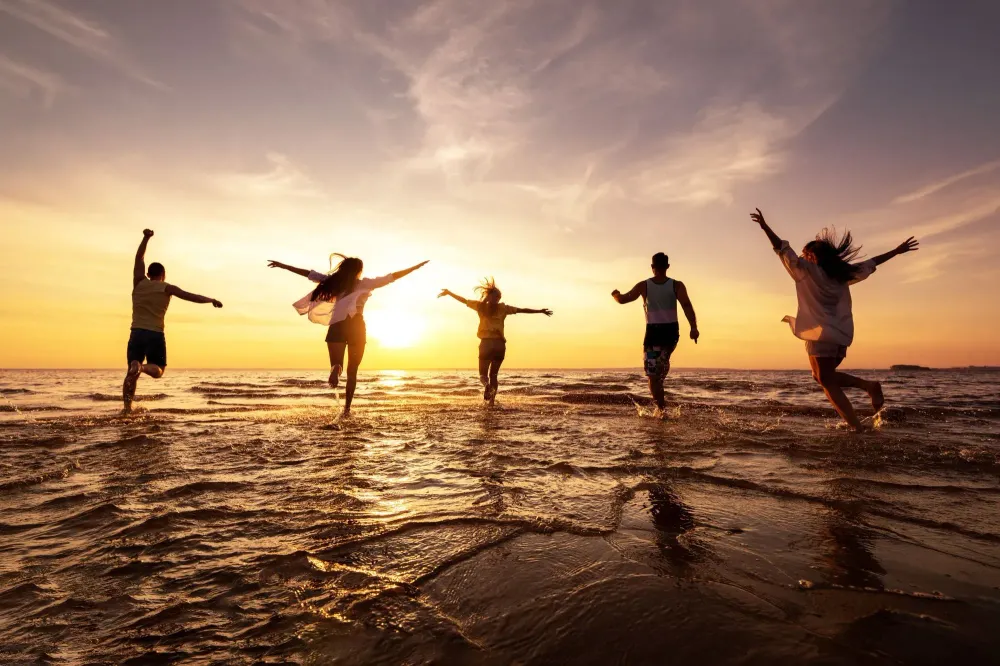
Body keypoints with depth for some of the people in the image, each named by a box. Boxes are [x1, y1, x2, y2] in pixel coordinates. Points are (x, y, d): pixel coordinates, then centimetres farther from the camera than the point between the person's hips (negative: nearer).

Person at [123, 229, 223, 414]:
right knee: (158, 370, 6)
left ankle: (128, 407, -8)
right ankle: (143, 367, -28)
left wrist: (146, 238, 25)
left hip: (137, 333, 2)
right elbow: (192, 297, 3)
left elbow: (139, 259, 20)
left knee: (130, 372, 7)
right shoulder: (167, 288, 3)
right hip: (156, 335, -2)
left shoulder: (139, 283, 10)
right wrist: (211, 300, 17)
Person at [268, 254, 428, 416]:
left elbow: (308, 273, 13)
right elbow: (393, 277, 1)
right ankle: (347, 408, 6)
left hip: (336, 327, 1)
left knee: (336, 362, 3)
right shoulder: (365, 283, 3)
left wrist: (283, 265, 24)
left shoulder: (334, 281, 9)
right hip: (356, 327, -1)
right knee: (352, 371, 11)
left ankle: (335, 369, -36)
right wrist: (417, 266, 6)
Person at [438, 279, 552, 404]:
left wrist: (448, 293, 25)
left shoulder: (481, 306, 5)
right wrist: (540, 311, 10)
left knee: (483, 374, 9)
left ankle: (487, 385, -26)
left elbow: (463, 300, 13)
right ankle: (491, 399, 4)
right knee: (493, 374, 14)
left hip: (486, 343, -1)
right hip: (500, 344, 1)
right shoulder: (503, 308, 5)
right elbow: (522, 310, 4)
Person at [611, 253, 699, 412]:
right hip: (671, 332, 3)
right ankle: (661, 402, 25)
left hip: (653, 332, -2)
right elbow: (687, 305, -14)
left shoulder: (644, 286, -2)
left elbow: (623, 299, 1)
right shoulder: (677, 285, 0)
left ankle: (661, 408, -6)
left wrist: (615, 294, 23)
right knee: (662, 362, 29)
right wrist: (694, 328, -17)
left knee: (653, 375, 1)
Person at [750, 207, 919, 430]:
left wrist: (765, 226, -14)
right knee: (824, 377, 21)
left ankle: (857, 428, -6)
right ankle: (869, 386, 7)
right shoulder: (841, 274, 13)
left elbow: (784, 250, -10)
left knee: (827, 382, -3)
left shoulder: (808, 270, -4)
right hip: (841, 334, 7)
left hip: (822, 334, -7)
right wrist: (897, 251, 33)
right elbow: (870, 264, 21)